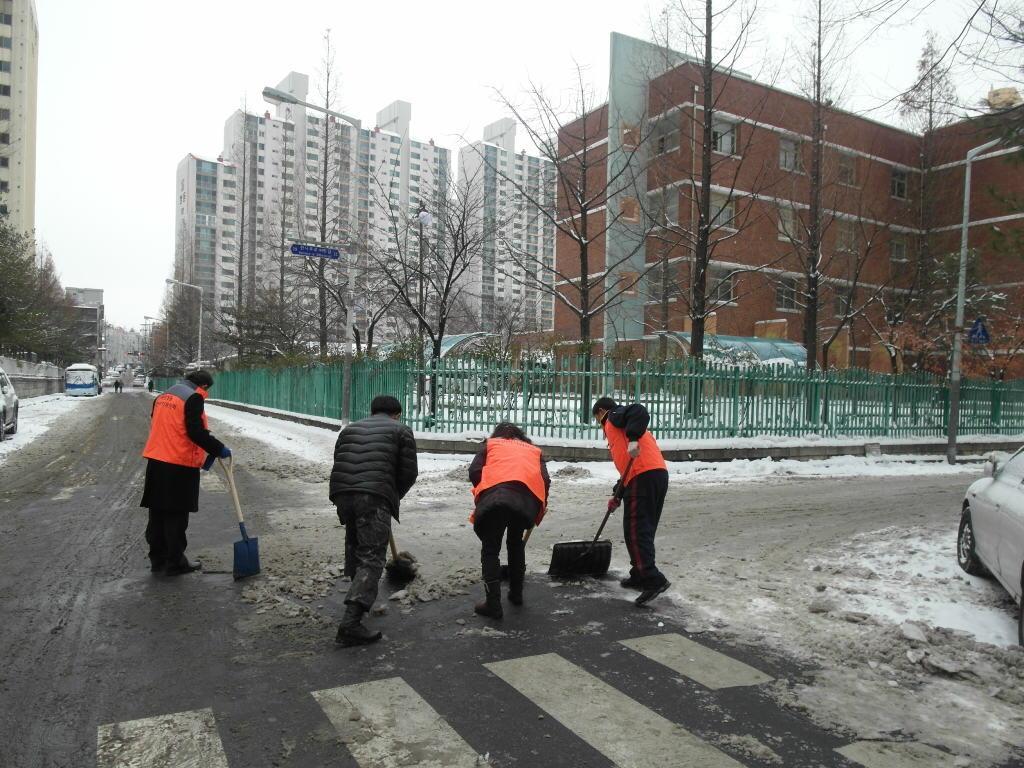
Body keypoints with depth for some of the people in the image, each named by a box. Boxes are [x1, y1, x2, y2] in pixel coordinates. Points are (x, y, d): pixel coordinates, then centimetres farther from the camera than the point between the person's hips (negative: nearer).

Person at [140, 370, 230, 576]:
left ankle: (158, 558, 23)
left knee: (158, 513, 14)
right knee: (176, 516, 1)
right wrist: (218, 449, -10)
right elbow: (196, 432, -19)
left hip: (156, 462, 8)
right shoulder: (193, 398, -11)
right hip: (179, 466, -8)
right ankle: (175, 563, 8)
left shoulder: (163, 397, 15)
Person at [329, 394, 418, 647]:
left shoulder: (350, 428, 27)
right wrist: (395, 497, 24)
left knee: (354, 545, 27)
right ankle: (351, 622, -15)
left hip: (342, 493, 6)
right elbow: (409, 472, 7)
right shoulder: (401, 430, 13)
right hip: (375, 497, -5)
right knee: (372, 558, -4)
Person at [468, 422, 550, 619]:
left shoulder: (490, 444, 30)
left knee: (490, 549, 10)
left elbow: (474, 472, 13)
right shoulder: (534, 450, 36)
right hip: (528, 498, 3)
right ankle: (516, 593, 35)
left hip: (494, 496, -2)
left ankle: (493, 603, 3)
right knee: (516, 544, 27)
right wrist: (538, 512, 26)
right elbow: (545, 480, 19)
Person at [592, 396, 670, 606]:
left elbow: (639, 412, -15)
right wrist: (618, 493, 31)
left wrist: (633, 439, -26)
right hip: (658, 474, 10)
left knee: (635, 531, -9)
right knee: (643, 530, 16)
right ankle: (640, 575, 24)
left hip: (643, 477, -10)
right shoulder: (619, 427, 33)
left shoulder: (614, 417, 7)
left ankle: (654, 580, -15)